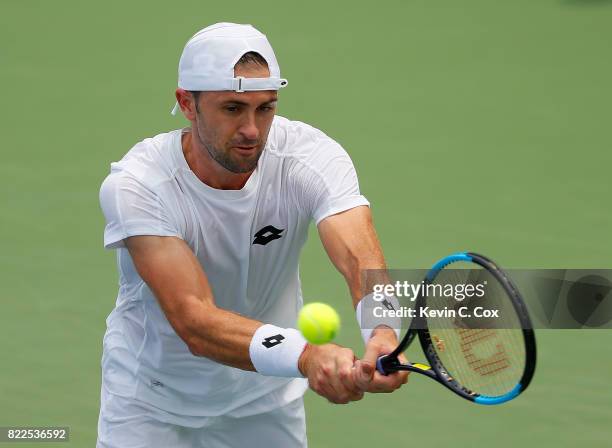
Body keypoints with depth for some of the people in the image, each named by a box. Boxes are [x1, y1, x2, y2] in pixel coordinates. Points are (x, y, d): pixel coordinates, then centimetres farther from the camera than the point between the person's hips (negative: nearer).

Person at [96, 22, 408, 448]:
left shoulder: (311, 155, -22)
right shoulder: (136, 185, -30)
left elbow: (359, 257, -39)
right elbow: (193, 320, -41)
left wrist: (382, 336, -62)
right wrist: (306, 356, -59)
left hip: (266, 400, 3)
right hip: (150, 402, -2)